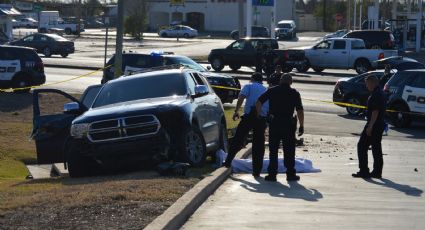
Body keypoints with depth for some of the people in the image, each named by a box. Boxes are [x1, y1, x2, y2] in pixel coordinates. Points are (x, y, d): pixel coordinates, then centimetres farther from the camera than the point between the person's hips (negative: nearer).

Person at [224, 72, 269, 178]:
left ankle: (228, 162, 4)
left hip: (249, 115, -3)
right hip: (262, 119, 3)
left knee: (238, 140, 5)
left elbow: (241, 98, -7)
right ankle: (256, 171, 6)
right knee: (258, 144, 7)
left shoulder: (249, 86, 11)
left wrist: (236, 111, -7)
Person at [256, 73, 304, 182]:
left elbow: (259, 102, -2)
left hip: (274, 123, 1)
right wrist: (301, 126, 1)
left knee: (273, 149, 7)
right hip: (289, 123, -1)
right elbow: (300, 111, -3)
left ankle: (272, 174, 4)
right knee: (289, 150, 7)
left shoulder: (272, 91, 5)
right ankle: (290, 174, 9)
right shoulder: (294, 93, 2)